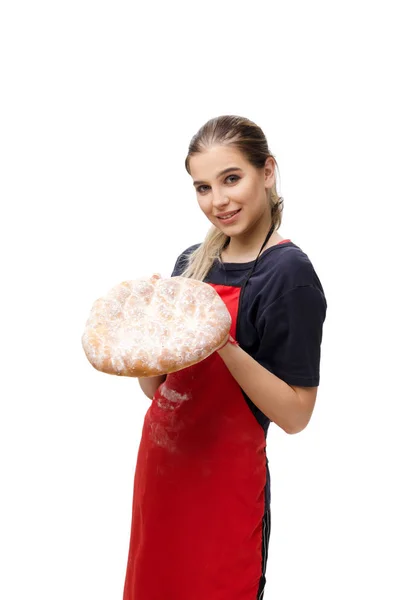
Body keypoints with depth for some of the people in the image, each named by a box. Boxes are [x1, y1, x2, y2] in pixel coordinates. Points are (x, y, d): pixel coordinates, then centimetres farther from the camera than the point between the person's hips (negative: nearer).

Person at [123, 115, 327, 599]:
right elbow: (155, 388, 9)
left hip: (223, 482, -6)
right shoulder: (191, 262, 4)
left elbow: (295, 415, -17)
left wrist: (222, 345, -28)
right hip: (159, 464, 6)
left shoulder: (288, 273, -15)